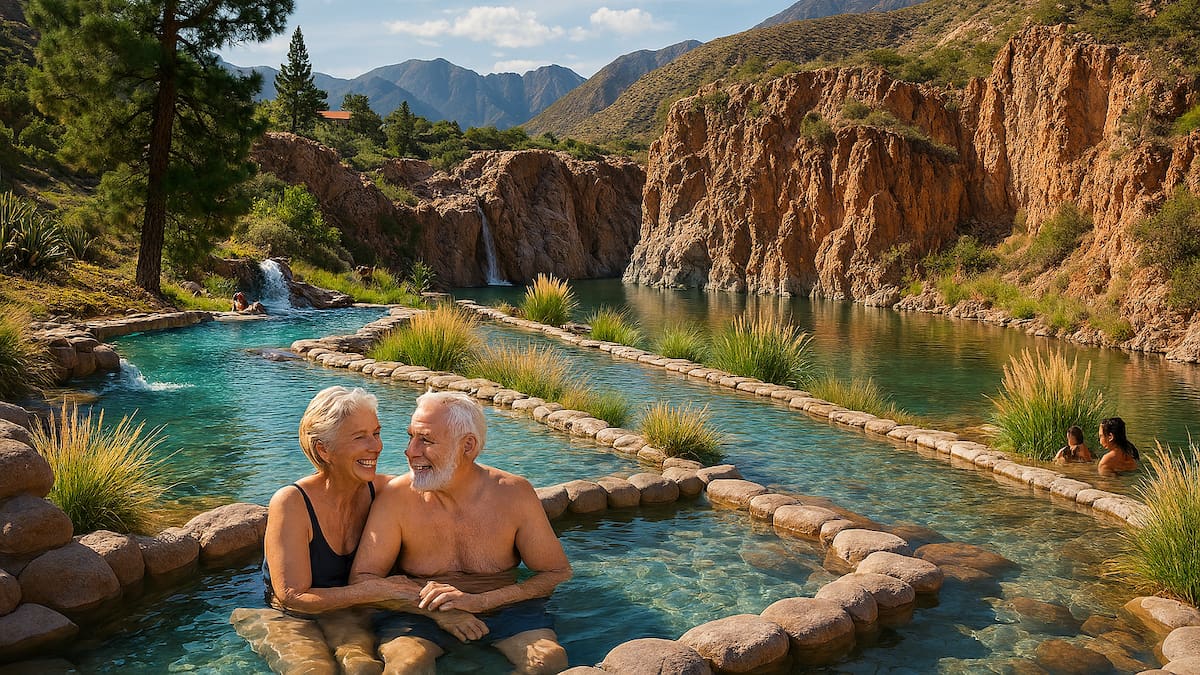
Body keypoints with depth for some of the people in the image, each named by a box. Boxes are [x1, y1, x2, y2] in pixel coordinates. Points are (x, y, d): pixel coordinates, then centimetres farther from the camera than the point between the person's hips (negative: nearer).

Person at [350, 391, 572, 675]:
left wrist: (481, 601, -18)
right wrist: (427, 598, -23)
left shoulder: (513, 494, -8)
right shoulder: (396, 497, -9)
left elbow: (558, 572, -3)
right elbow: (362, 578, -5)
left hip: (502, 609, 2)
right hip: (418, 615, -2)